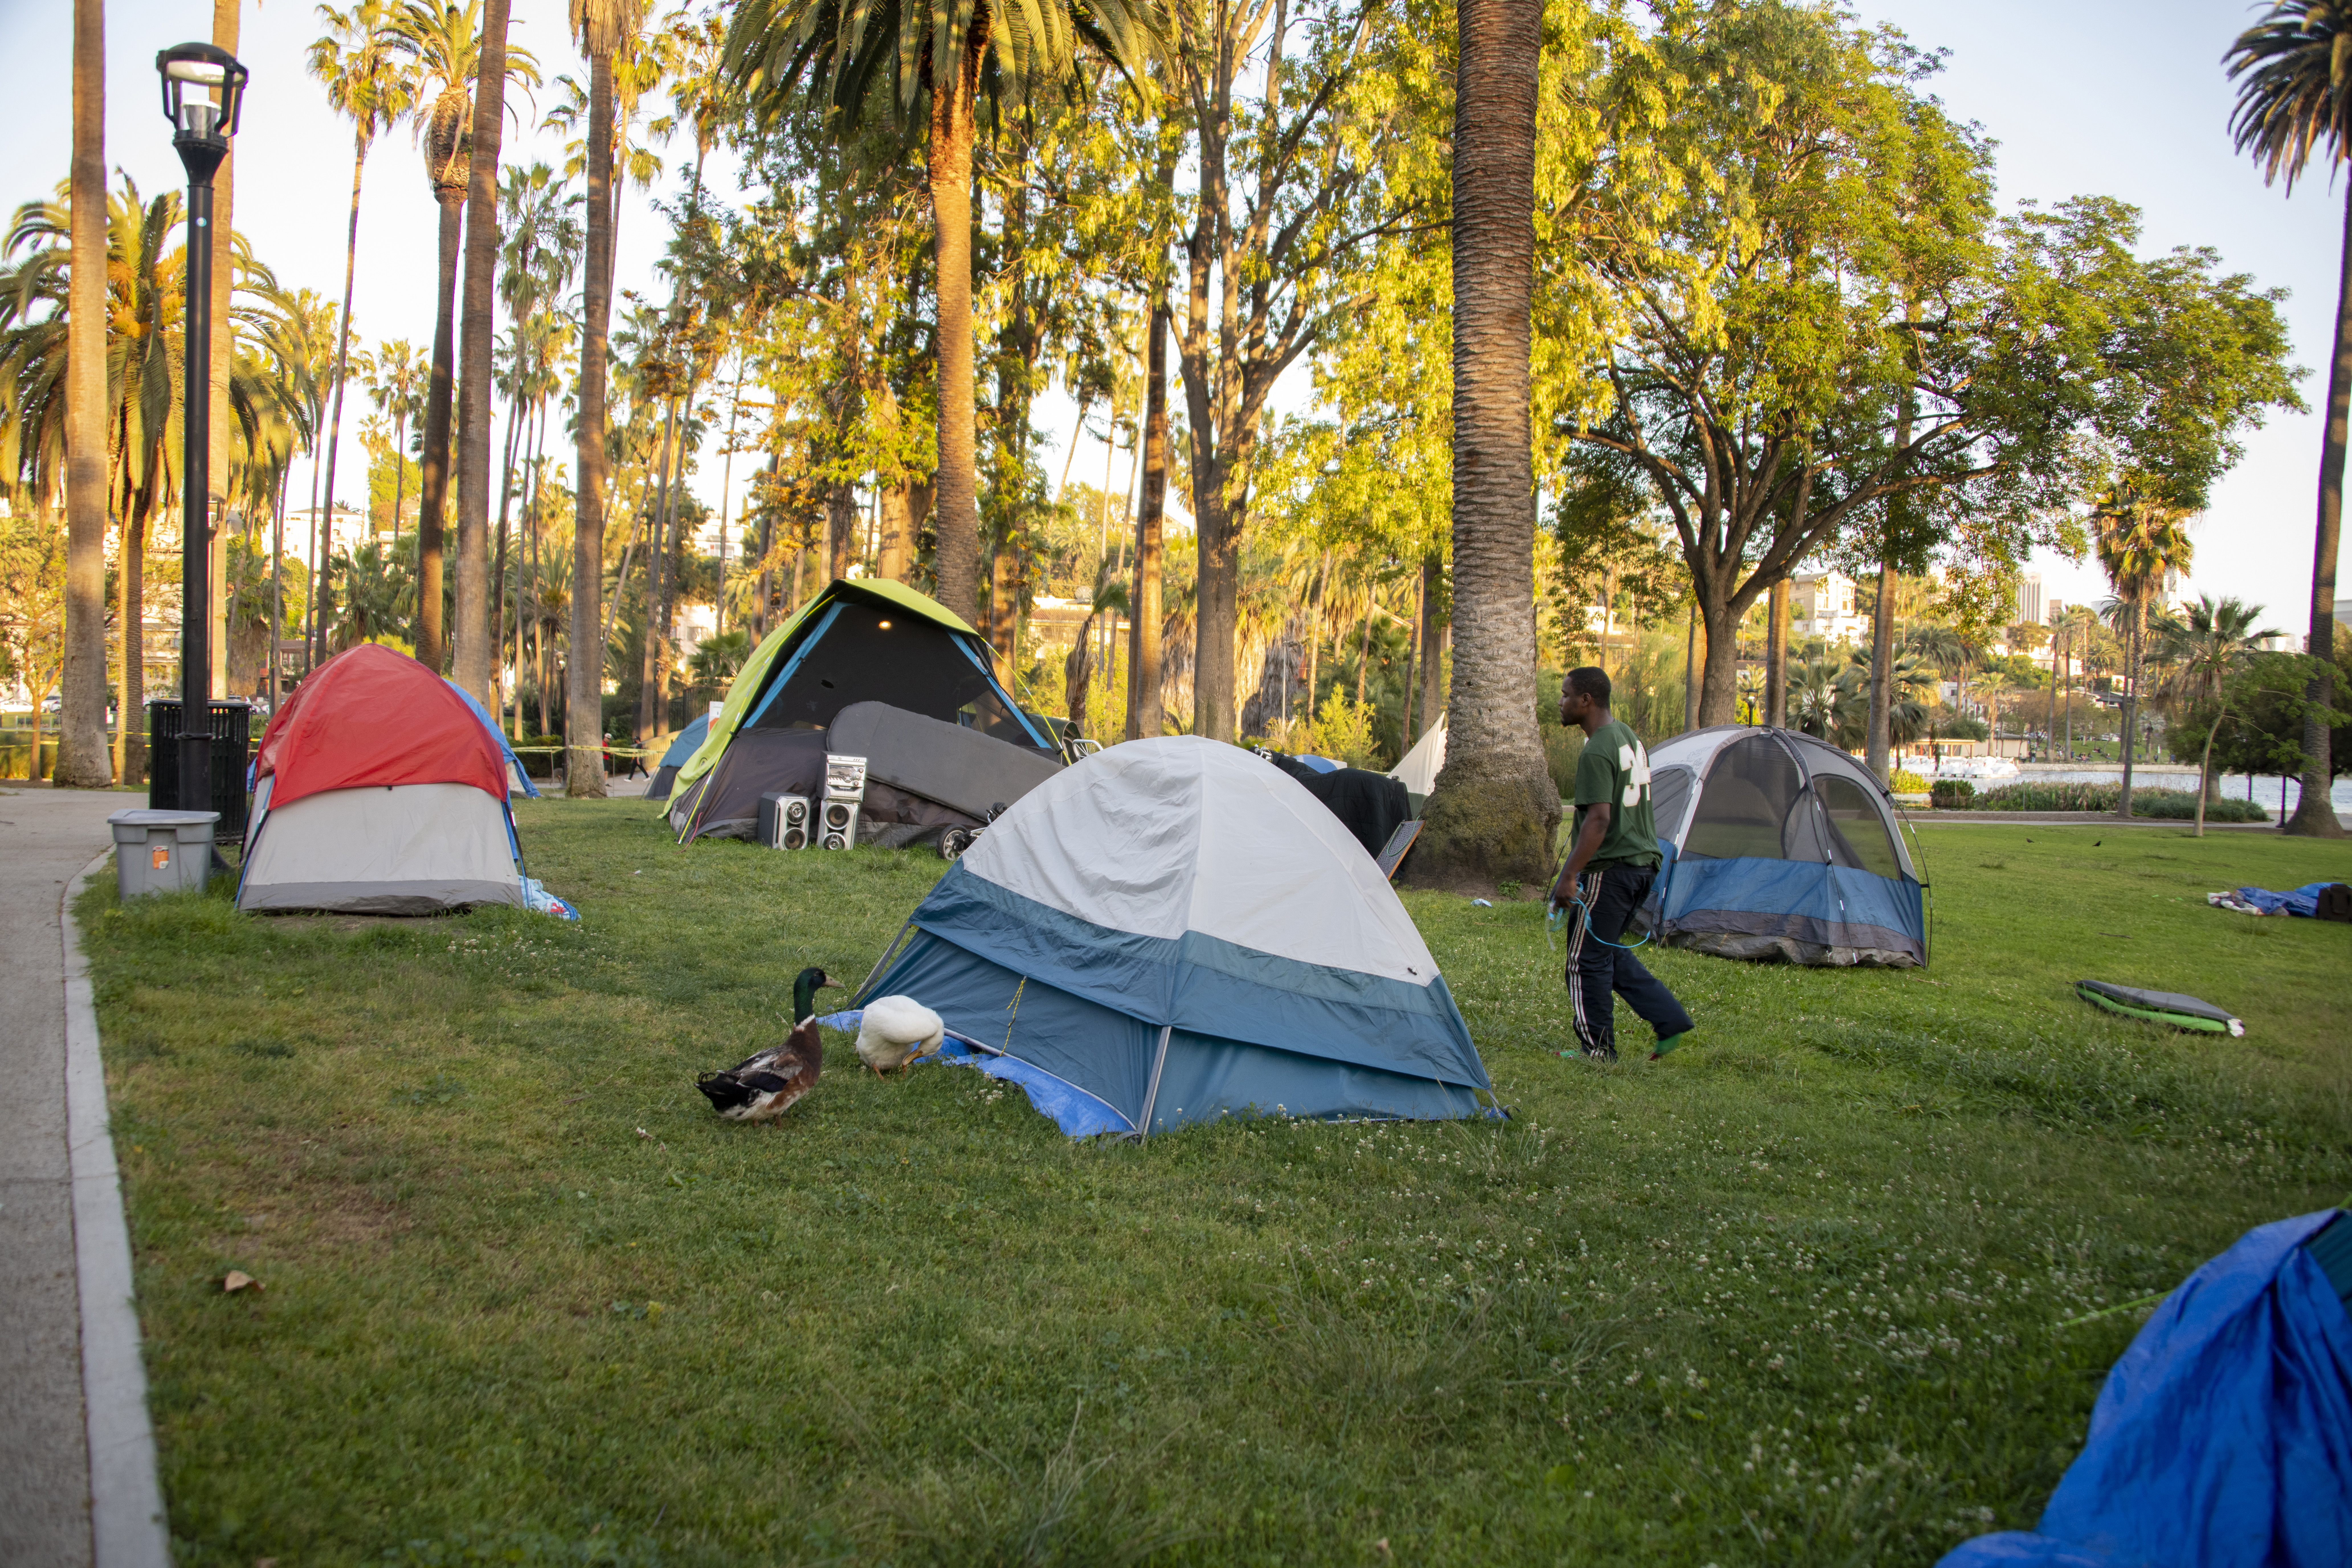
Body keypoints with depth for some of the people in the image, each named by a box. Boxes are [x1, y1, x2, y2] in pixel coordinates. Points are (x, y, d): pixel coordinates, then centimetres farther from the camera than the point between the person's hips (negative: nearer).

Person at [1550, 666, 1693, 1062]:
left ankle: (1598, 1049, 10)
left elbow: (1598, 819, -25)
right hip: (1643, 862, 10)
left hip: (1610, 868, -10)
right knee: (1611, 952, 19)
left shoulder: (1597, 753, -18)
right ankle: (1669, 1020, 14)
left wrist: (1569, 875, -23)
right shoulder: (1630, 738, 13)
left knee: (1587, 959, 2)